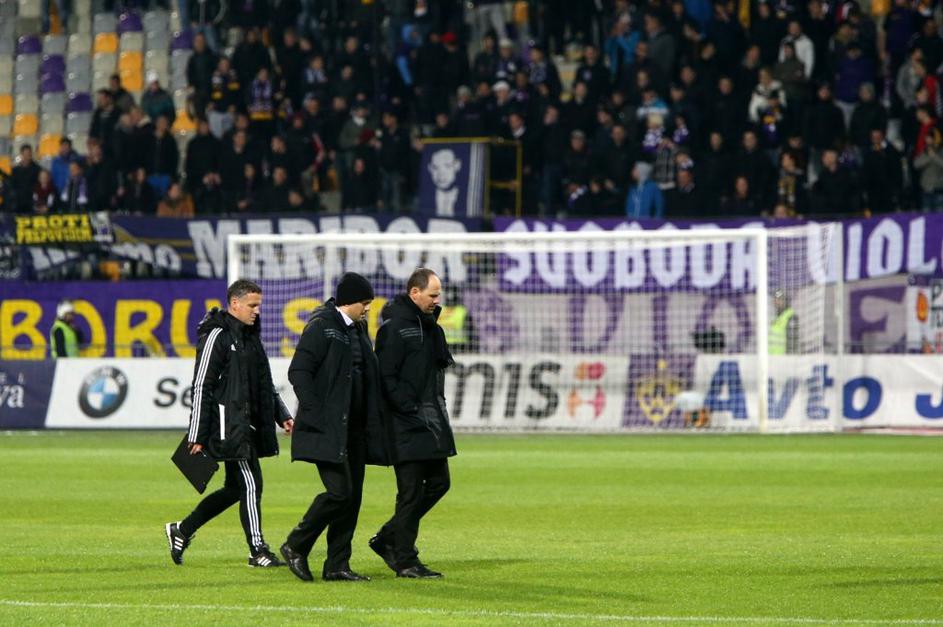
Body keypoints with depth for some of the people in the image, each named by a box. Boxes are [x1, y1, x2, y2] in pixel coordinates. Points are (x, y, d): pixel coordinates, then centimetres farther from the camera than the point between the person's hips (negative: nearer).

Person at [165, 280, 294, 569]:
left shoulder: (250, 336, 17)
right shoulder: (217, 336, -11)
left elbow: (264, 384, 27)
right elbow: (201, 387, -13)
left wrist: (282, 415, 14)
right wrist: (197, 436, -15)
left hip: (249, 426, 9)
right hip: (229, 426, -9)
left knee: (235, 488, 13)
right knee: (250, 485, -7)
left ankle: (182, 530, 24)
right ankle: (258, 551, 0)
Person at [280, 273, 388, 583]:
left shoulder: (358, 330, 17)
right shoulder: (321, 327, -10)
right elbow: (298, 371, -16)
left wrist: (371, 423, 16)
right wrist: (315, 415, -20)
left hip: (354, 429, 9)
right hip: (327, 429, -9)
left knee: (352, 497, 5)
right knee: (339, 492, -16)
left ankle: (337, 566, 9)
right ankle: (295, 547, 1)